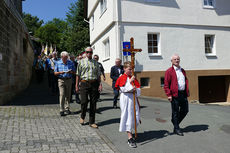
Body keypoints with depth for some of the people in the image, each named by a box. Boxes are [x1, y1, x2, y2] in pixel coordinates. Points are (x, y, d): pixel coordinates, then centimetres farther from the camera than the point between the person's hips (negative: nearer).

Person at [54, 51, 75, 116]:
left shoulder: (70, 63, 5)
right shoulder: (58, 63, 3)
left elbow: (74, 71, 7)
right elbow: (55, 73, 4)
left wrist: (71, 72, -16)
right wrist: (60, 72, -16)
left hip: (69, 80, 2)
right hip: (61, 80, -2)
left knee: (68, 95, 6)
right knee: (62, 95, -9)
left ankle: (67, 108, 18)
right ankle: (61, 110, -4)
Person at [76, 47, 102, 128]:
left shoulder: (95, 62, 14)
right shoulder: (81, 61, 8)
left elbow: (98, 74, 14)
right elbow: (78, 74, 6)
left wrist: (100, 84, 3)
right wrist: (77, 85, 0)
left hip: (94, 83, 2)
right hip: (84, 83, -2)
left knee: (93, 103, 3)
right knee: (84, 102, -8)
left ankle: (92, 122, 14)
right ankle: (82, 117, 22)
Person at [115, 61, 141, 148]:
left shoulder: (133, 78, 12)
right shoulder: (122, 78, -4)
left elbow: (138, 88, 9)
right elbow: (123, 89, -15)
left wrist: (136, 89, -13)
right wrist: (130, 82, -16)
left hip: (133, 98, 6)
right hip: (125, 99, -6)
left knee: (135, 116, 8)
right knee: (127, 116, -5)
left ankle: (129, 132, 32)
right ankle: (130, 138, -1)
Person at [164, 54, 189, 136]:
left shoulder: (183, 70, 17)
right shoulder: (169, 71, -4)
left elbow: (186, 81, 23)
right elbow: (166, 85, -9)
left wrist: (187, 92, 14)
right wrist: (169, 95, -16)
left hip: (183, 94, 7)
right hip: (175, 95, -6)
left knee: (185, 110, 11)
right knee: (175, 112, 2)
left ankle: (175, 121, 32)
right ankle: (176, 129, 14)